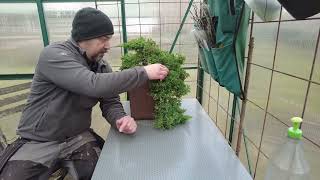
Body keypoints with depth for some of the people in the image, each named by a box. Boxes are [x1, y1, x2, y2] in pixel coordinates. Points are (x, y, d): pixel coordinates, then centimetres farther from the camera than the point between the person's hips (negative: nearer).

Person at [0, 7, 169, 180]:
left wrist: (120, 119, -28)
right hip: (39, 142, -3)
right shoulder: (53, 55, -21)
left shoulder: (101, 66, -1)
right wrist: (144, 73, -32)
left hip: (78, 137, 4)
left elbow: (110, 102, -5)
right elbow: (94, 85, -36)